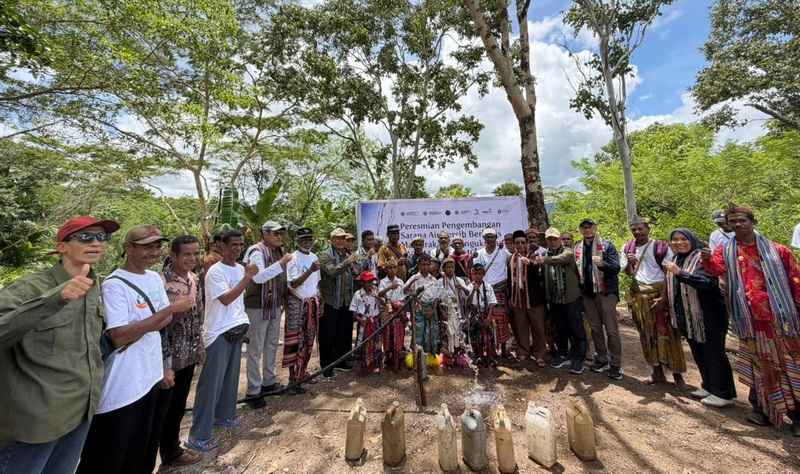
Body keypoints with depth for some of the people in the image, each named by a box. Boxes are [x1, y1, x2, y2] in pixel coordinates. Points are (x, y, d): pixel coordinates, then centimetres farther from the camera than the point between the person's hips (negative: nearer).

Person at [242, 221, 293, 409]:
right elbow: (258, 277, -29)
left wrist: (284, 298, 13)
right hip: (258, 307, -8)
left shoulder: (278, 251, 10)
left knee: (272, 346, 18)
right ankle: (253, 391, 18)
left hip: (275, 306, 8)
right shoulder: (257, 251, -15)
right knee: (255, 349, 4)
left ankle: (269, 382, 35)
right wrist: (281, 263, -32)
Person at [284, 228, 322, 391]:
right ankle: (293, 379, 12)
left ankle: (302, 373, 28)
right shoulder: (293, 258, -11)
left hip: (312, 302, 6)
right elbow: (293, 284, -18)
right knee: (295, 342, 0)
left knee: (308, 341, 13)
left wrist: (320, 303, 12)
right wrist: (310, 270, -31)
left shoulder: (315, 257, 8)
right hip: (297, 303, -6)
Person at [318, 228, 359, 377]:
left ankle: (341, 360, 34)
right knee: (328, 335, 6)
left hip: (347, 301, 6)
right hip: (331, 302, -6)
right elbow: (332, 271, -26)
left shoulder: (348, 255, 11)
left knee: (345, 333, 16)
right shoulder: (325, 255, -8)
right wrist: (347, 262, -33)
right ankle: (326, 365, 22)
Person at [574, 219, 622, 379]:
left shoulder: (607, 245, -3)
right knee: (595, 328, 12)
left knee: (611, 329, 0)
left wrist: (602, 263, -29)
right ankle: (601, 359, 25)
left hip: (605, 291, -4)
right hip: (587, 293, 4)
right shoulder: (578, 248, 9)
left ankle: (615, 364, 12)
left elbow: (616, 268, -11)